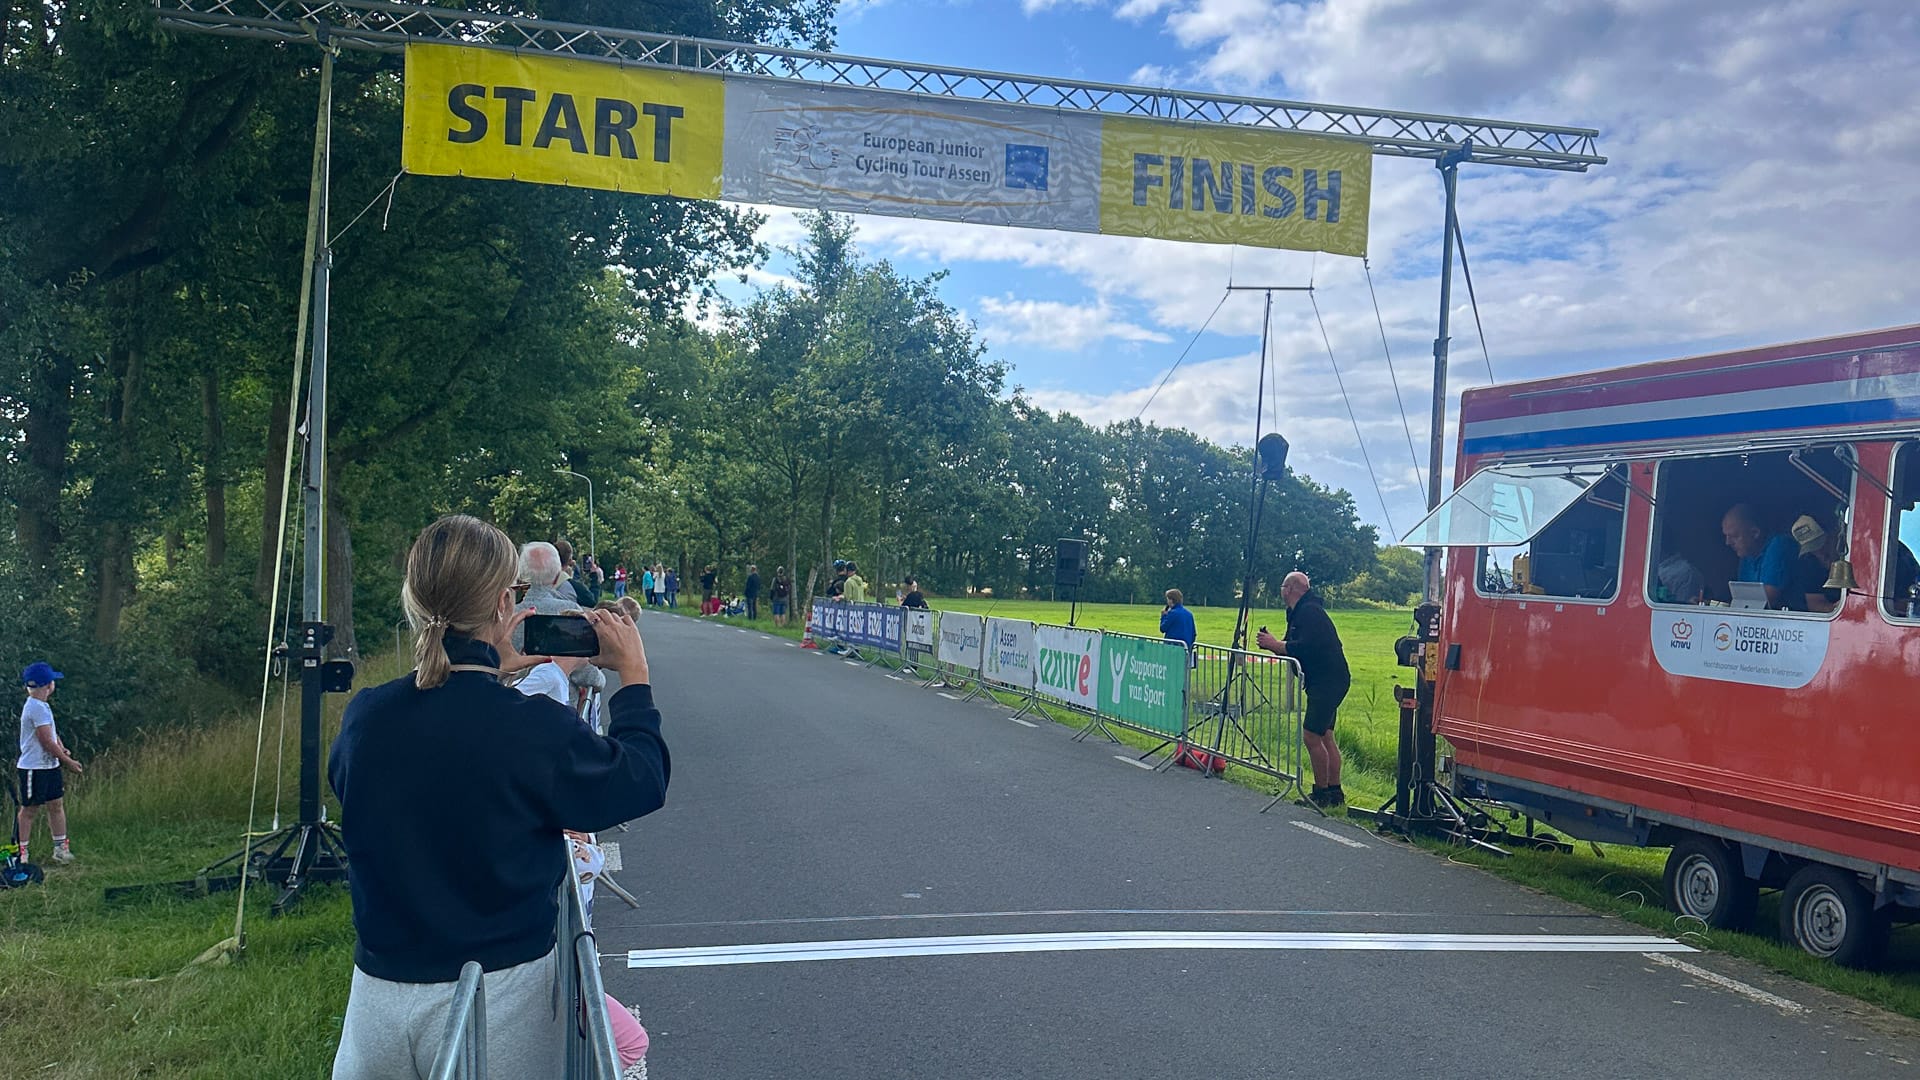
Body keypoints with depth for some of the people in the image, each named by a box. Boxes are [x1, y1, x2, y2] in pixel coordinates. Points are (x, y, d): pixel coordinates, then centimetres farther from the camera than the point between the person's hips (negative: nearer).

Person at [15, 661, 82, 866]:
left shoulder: (42, 706, 12)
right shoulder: (37, 708, -20)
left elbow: (52, 733, 16)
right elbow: (47, 742, -20)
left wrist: (61, 749, -3)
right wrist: (69, 761, -12)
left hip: (50, 766, 9)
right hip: (33, 769, -9)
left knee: (56, 804, 11)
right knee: (29, 809, 0)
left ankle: (60, 848, 17)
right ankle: (20, 851, 9)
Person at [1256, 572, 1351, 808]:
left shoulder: (1309, 612, -16)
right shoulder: (1299, 612, 17)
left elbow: (1304, 648, -26)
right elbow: (1296, 647, 16)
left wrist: (1275, 645, -17)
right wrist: (1273, 644, 0)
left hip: (1328, 681, -11)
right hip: (1326, 681, 11)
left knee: (1312, 735, -10)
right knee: (1325, 736, 12)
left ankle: (1322, 793, -4)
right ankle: (1335, 793, 16)